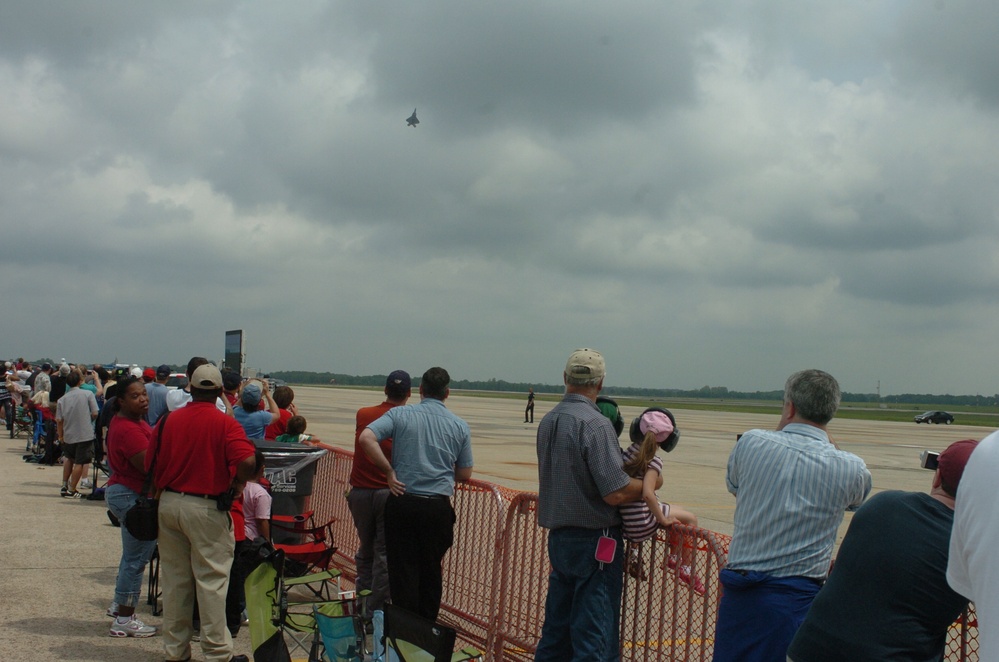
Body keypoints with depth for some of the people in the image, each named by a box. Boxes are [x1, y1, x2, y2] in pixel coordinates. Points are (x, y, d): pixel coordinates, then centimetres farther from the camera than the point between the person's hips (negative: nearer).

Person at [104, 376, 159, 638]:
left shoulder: (134, 421, 11)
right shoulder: (128, 429, -23)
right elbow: (150, 466, -26)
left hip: (126, 492, 11)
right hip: (132, 496, -11)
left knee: (133, 555, 23)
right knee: (136, 558, -4)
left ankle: (119, 604, 37)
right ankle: (124, 620, 3)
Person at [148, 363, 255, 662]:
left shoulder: (168, 420, 2)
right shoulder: (225, 423, -10)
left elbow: (151, 465, 5)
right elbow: (247, 462, -23)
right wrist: (237, 485, -4)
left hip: (169, 503, 4)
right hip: (206, 508, -4)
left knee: (174, 578, 13)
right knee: (211, 580, 2)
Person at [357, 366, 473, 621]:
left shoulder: (399, 414, -1)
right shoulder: (460, 426, 4)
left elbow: (366, 438, -15)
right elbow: (465, 474, 9)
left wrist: (389, 471, -8)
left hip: (402, 502, -1)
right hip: (438, 507, 1)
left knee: (402, 569, 5)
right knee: (431, 571, 14)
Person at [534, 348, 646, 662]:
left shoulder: (548, 420, 7)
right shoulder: (595, 424, -18)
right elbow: (615, 493, -21)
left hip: (558, 537, 8)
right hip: (594, 539, -8)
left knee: (555, 628, 16)